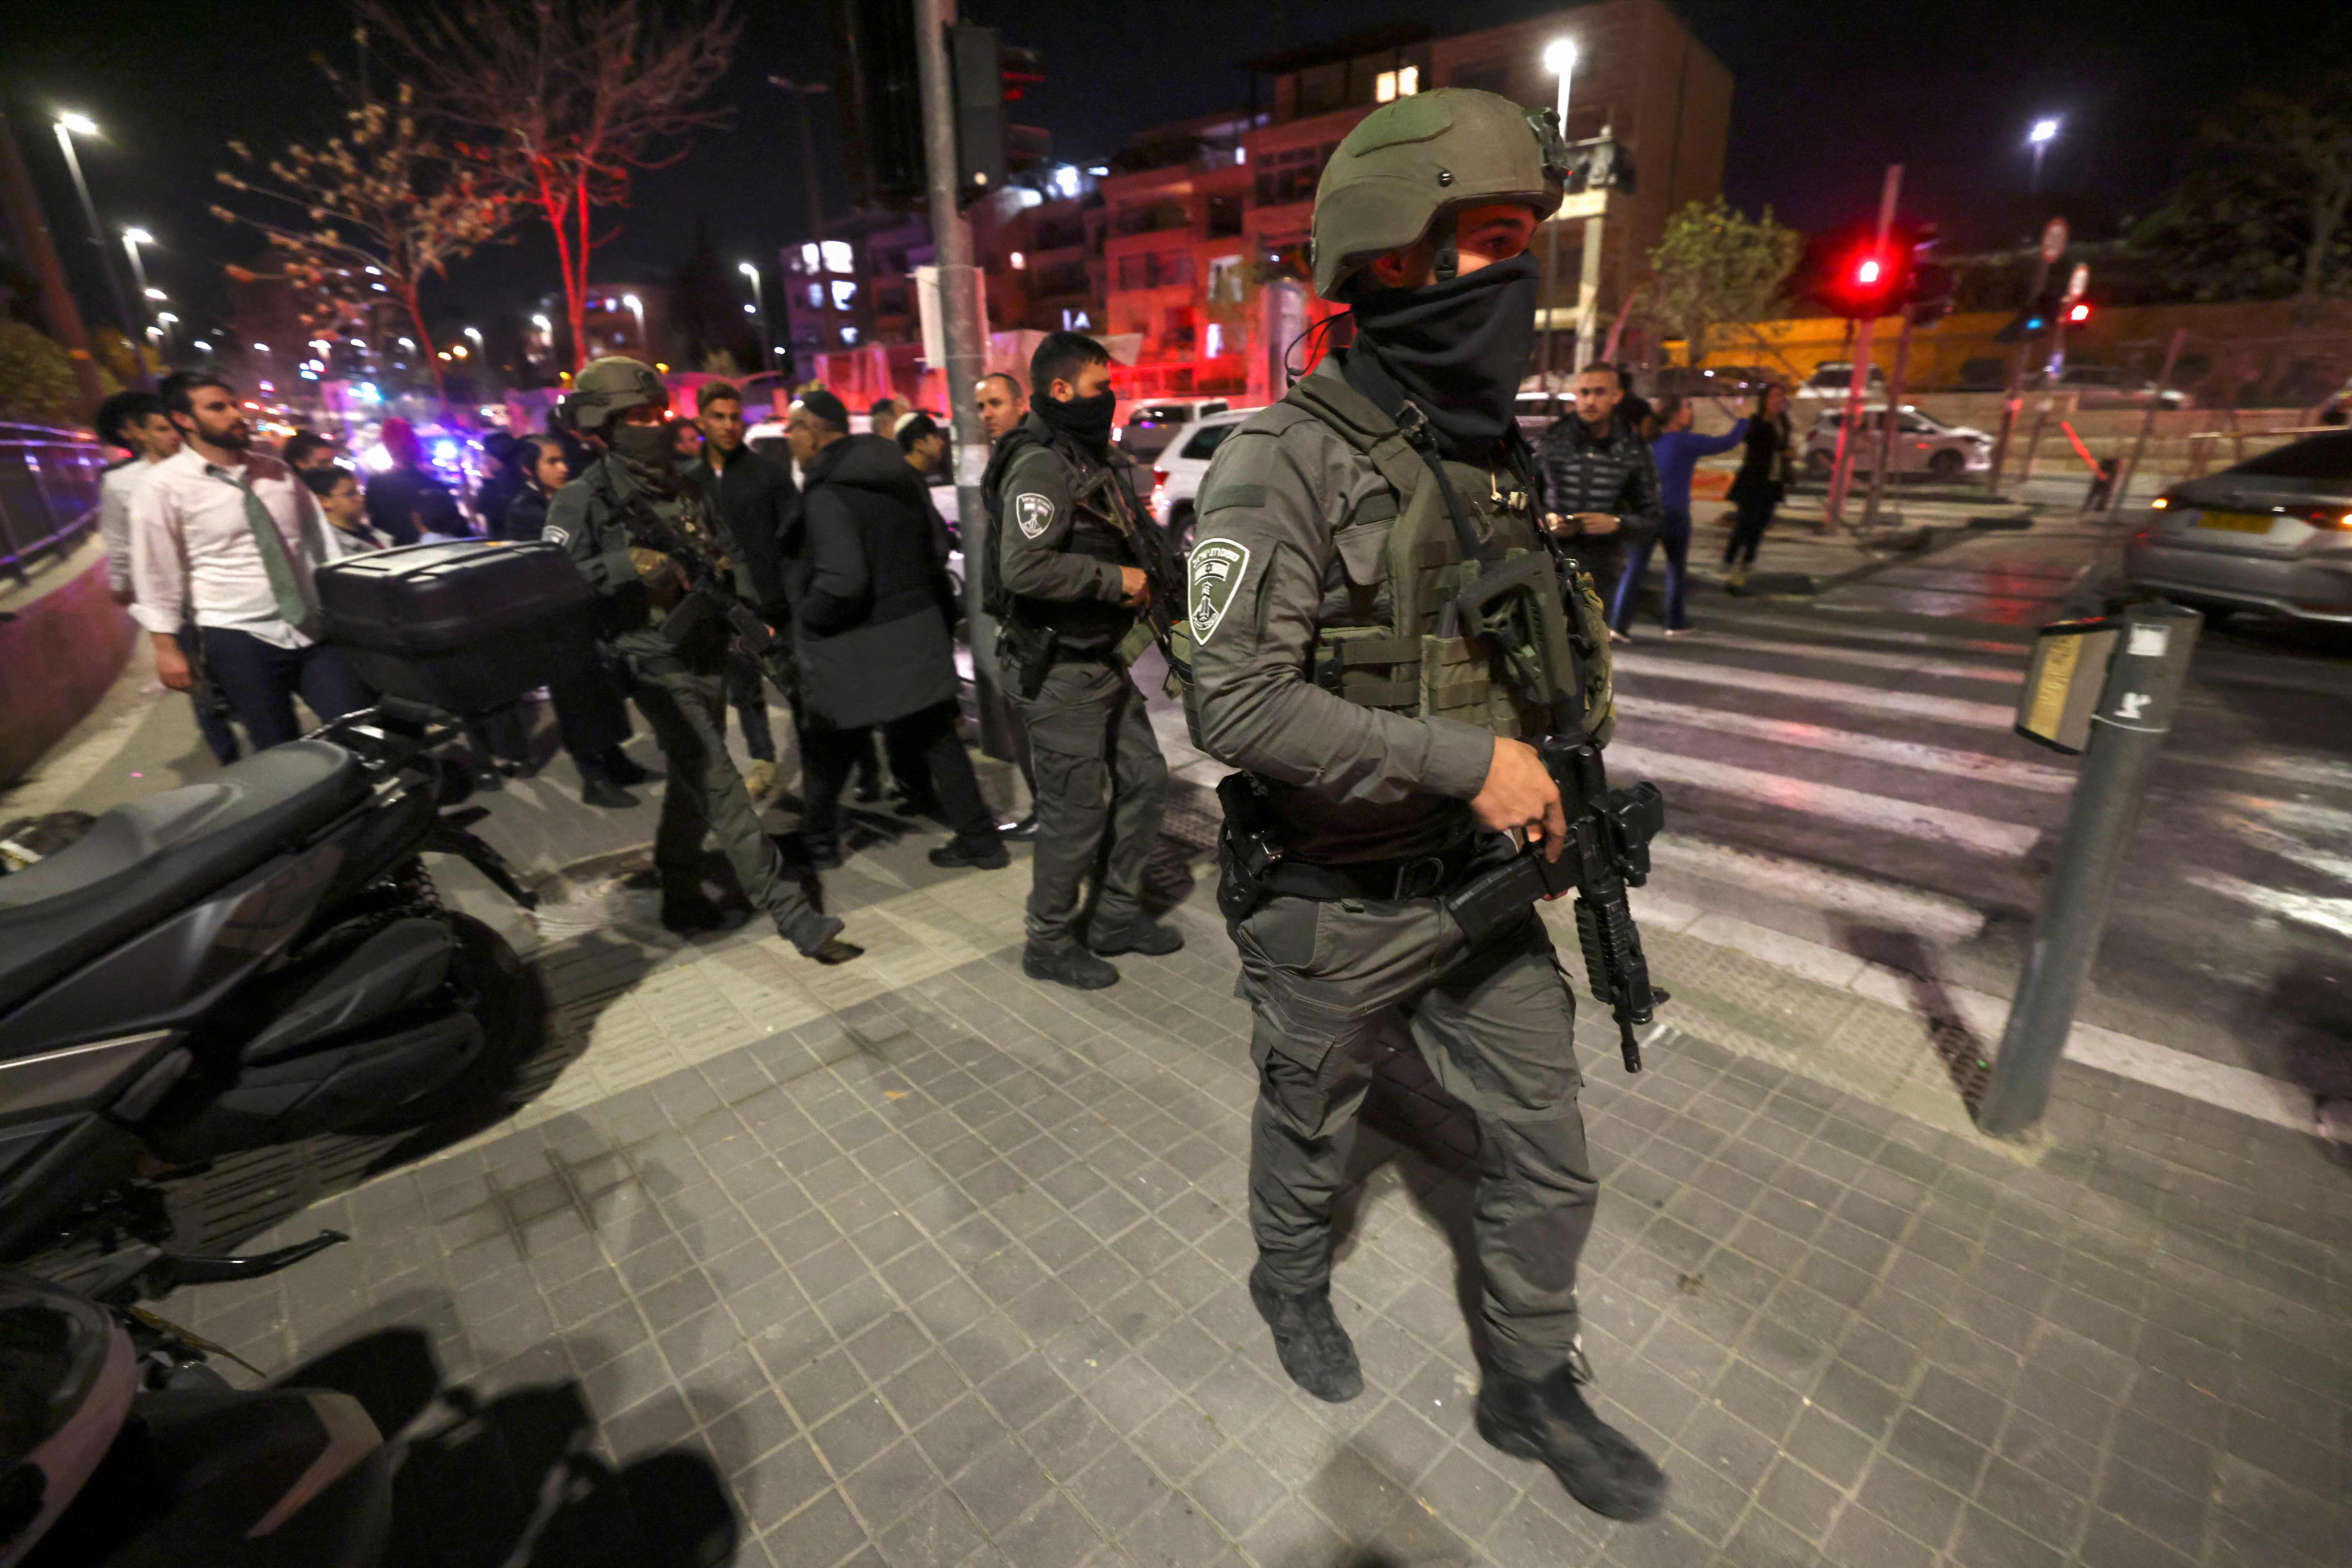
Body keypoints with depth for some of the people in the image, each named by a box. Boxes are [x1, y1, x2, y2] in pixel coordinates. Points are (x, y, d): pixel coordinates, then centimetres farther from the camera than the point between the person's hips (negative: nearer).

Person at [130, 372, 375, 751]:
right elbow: (155, 573, -1)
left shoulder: (277, 473, 10)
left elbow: (322, 545, 15)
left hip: (314, 630, 4)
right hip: (239, 639, -3)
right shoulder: (163, 485, -2)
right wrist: (167, 647, -3)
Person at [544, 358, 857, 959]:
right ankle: (791, 913, -8)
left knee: (692, 784, 17)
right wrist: (633, 566, -26)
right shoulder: (583, 502, -7)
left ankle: (680, 897, 33)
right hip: (660, 669, -7)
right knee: (722, 790, -10)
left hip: (709, 656, 7)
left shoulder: (683, 490, 14)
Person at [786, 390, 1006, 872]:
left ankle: (818, 844, 30)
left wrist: (804, 619, -12)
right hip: (920, 637, 7)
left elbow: (841, 580, -28)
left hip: (857, 652, -7)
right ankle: (979, 841, 18)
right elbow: (938, 547, 12)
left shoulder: (826, 493, -19)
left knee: (827, 755, 14)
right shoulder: (901, 475, 6)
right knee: (935, 739, 15)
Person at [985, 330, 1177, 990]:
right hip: (1059, 671, -10)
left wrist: (1144, 567, 9)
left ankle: (1117, 917, 30)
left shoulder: (1085, 459, 16)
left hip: (1102, 660, 10)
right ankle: (1051, 944, 18)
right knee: (1076, 811, -2)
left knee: (1143, 778, 15)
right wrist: (1115, 580, -20)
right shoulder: (1040, 466, -16)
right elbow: (1025, 569, -29)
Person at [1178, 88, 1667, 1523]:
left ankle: (1533, 1390, 42)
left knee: (1550, 1156, 16)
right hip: (1335, 907, -6)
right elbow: (1236, 704, -26)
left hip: (1483, 880, 7)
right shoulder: (1288, 462, -19)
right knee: (1311, 1127, 20)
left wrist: (1563, 755, 3)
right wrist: (1467, 762, -26)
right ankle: (1293, 1283, 52)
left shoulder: (1499, 450, 6)